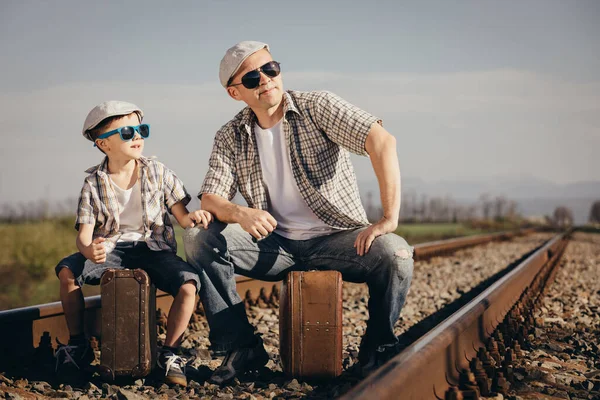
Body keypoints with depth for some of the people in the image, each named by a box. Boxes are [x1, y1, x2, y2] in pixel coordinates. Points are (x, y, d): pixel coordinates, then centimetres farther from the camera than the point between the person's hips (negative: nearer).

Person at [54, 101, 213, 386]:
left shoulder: (157, 173, 2)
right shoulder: (94, 184, 0)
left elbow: (181, 215, -1)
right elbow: (84, 234, -8)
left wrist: (192, 217, -27)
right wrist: (88, 250, -33)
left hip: (153, 248, 0)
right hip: (110, 249, 0)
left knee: (188, 284, -30)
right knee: (67, 271, -28)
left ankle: (169, 353, -10)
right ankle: (78, 344, -7)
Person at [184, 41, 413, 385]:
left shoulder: (318, 107, -8)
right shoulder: (230, 138, 4)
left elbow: (382, 141, -21)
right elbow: (209, 200, -3)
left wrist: (390, 218, -32)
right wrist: (239, 213, -29)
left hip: (336, 240, -3)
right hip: (276, 246, 3)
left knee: (395, 254, -32)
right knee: (198, 238, -18)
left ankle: (377, 352, -4)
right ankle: (242, 347, -7)